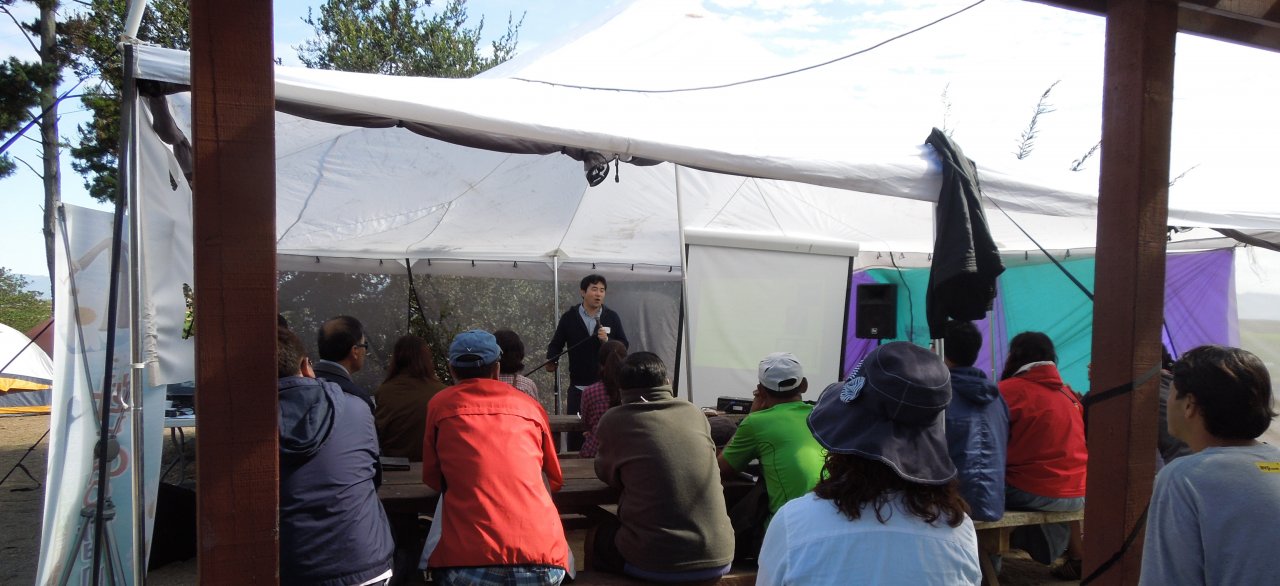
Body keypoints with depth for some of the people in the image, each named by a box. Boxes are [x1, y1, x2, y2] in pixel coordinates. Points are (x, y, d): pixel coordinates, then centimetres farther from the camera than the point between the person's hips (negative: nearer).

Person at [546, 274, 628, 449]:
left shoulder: (612, 317, 5)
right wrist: (552, 361, -12)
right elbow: (556, 344, 7)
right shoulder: (569, 317, 3)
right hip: (578, 386, 0)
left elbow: (624, 345, 3)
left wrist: (607, 340, -15)